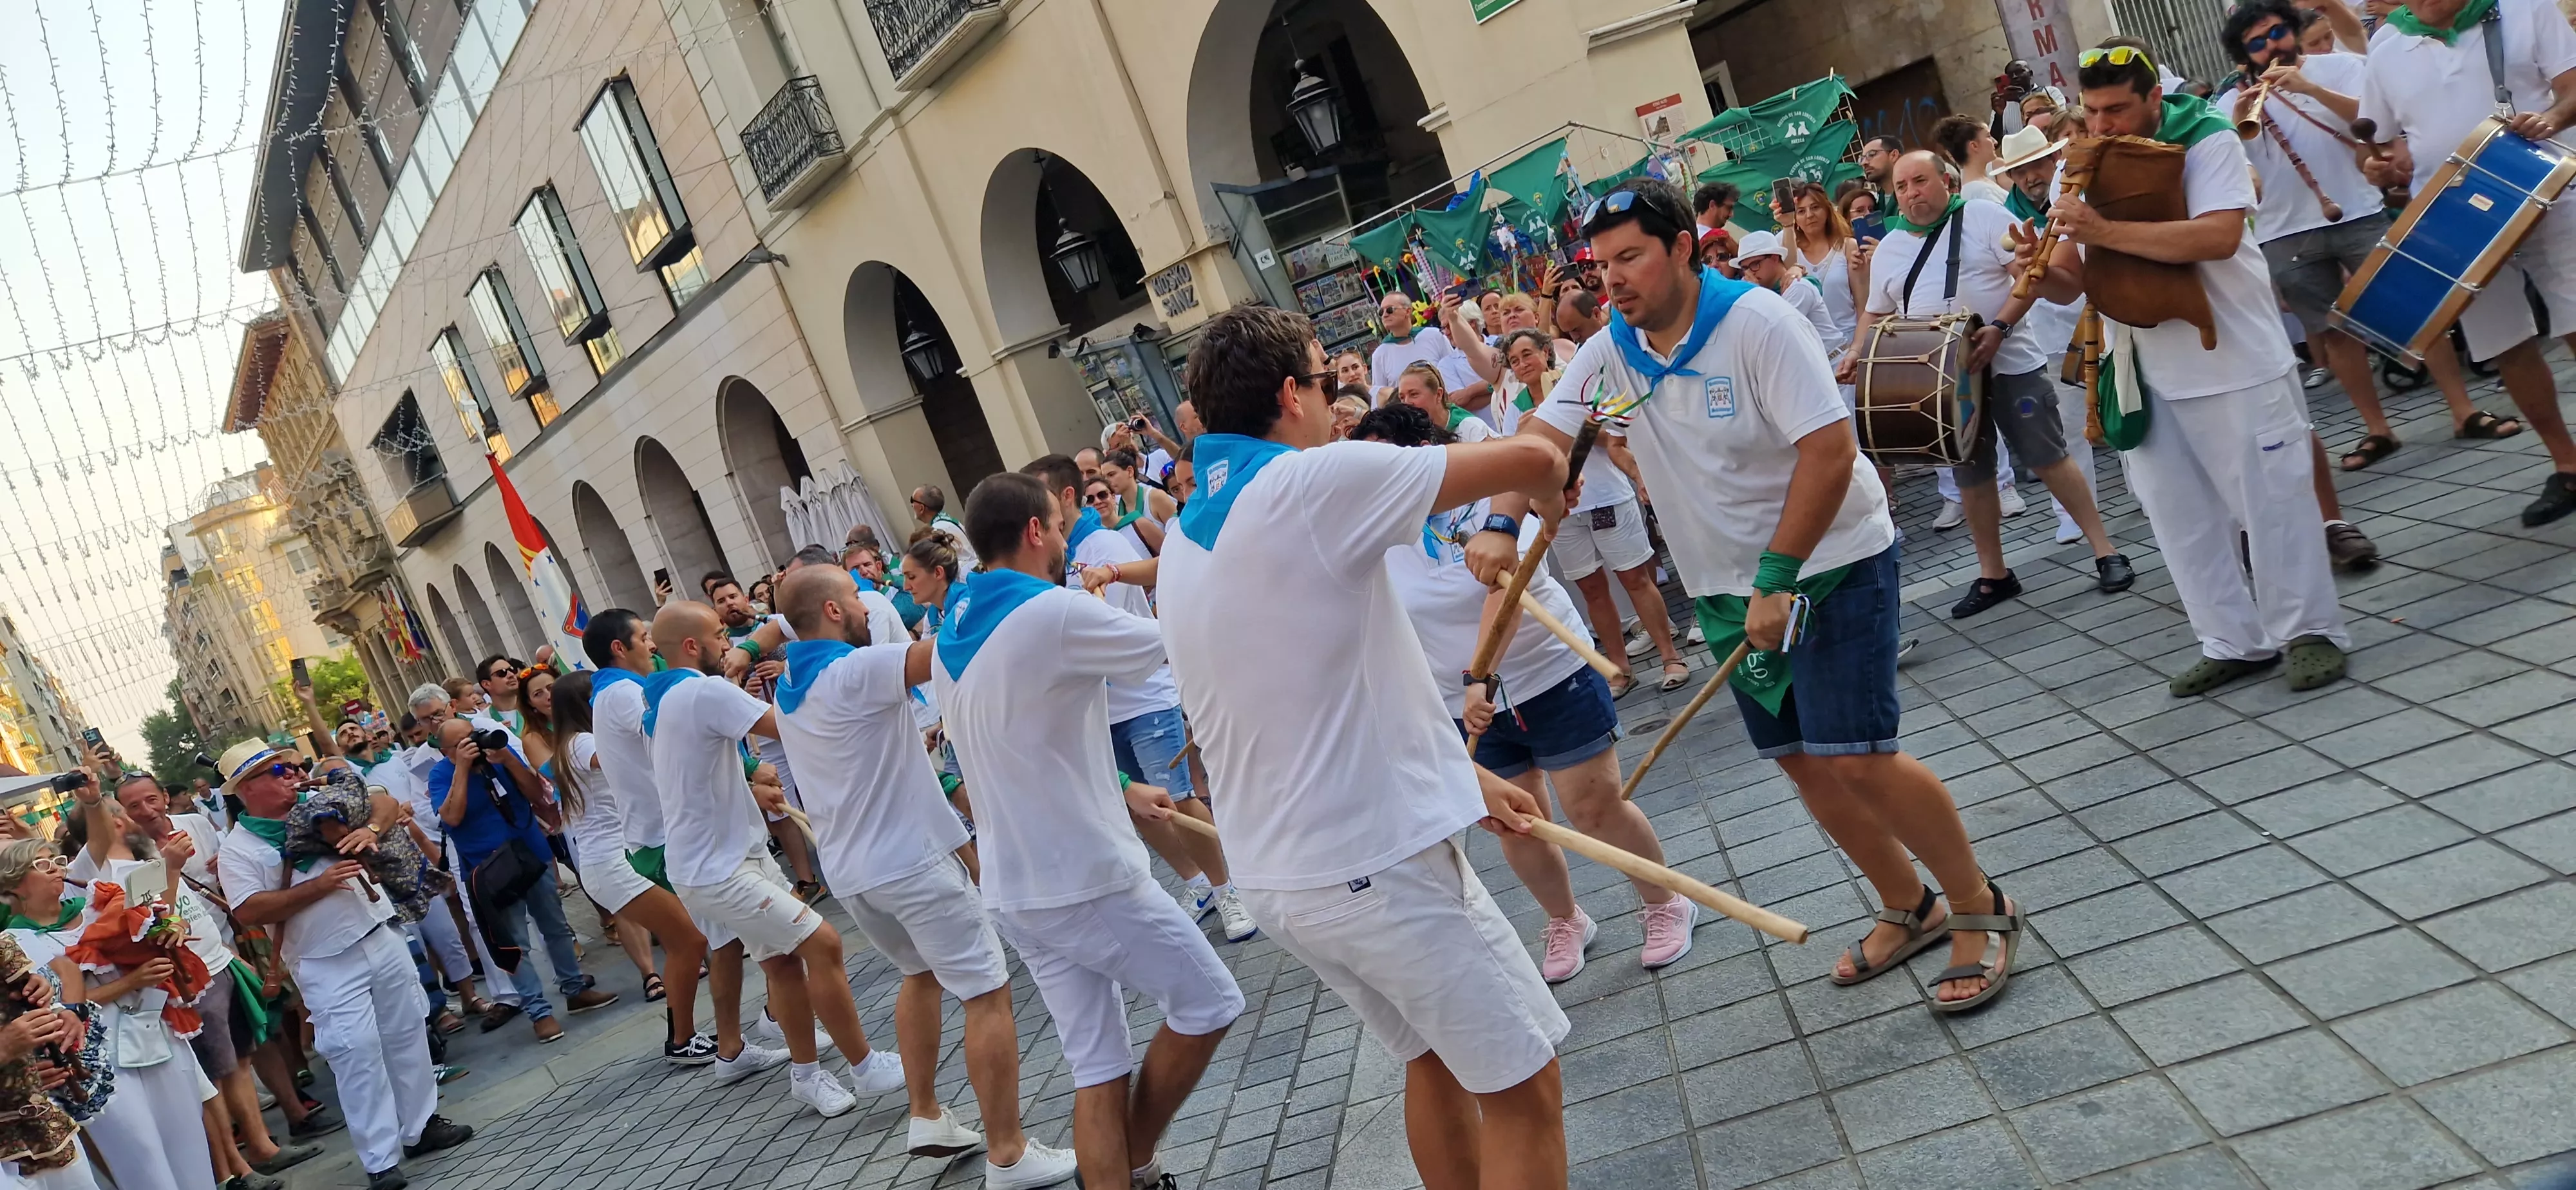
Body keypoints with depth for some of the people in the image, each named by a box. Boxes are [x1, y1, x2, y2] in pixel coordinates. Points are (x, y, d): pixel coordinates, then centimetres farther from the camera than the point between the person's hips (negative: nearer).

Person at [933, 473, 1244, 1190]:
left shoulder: (951, 643, 10)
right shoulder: (1054, 612, -17)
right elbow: (1169, 651, -6)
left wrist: (1120, 793, 18)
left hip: (1013, 888, 8)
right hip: (1088, 879, -8)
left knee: (1097, 1071, 11)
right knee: (1207, 1004, 10)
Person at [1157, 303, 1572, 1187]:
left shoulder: (1184, 542, 10)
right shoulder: (1312, 482, -16)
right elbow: (1529, 457, -13)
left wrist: (1460, 776, 18)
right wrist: (1552, 496, 12)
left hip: (1273, 874, 9)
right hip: (1377, 864, -9)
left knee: (1434, 1060, 25)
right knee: (1523, 1089, 5)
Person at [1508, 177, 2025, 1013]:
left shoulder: (1755, 322, -18)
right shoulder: (1611, 353, 0)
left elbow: (1830, 449, -23)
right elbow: (1541, 439, -8)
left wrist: (1777, 580, -24)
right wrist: (1500, 526, -27)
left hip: (1830, 561, -7)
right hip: (1729, 587, 7)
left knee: (1856, 758, -14)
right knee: (1802, 761, 10)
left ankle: (1980, 907, 9)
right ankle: (1909, 909, 30)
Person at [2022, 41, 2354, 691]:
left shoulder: (2208, 141, -10)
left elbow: (2219, 237, -27)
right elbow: (2071, 282, 6)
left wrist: (2106, 231, -32)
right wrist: (2040, 272, -18)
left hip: (2235, 361, -5)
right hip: (2144, 373, 6)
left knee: (2272, 499, 3)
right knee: (2179, 516, 10)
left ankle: (2309, 632, 17)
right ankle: (2235, 643, 22)